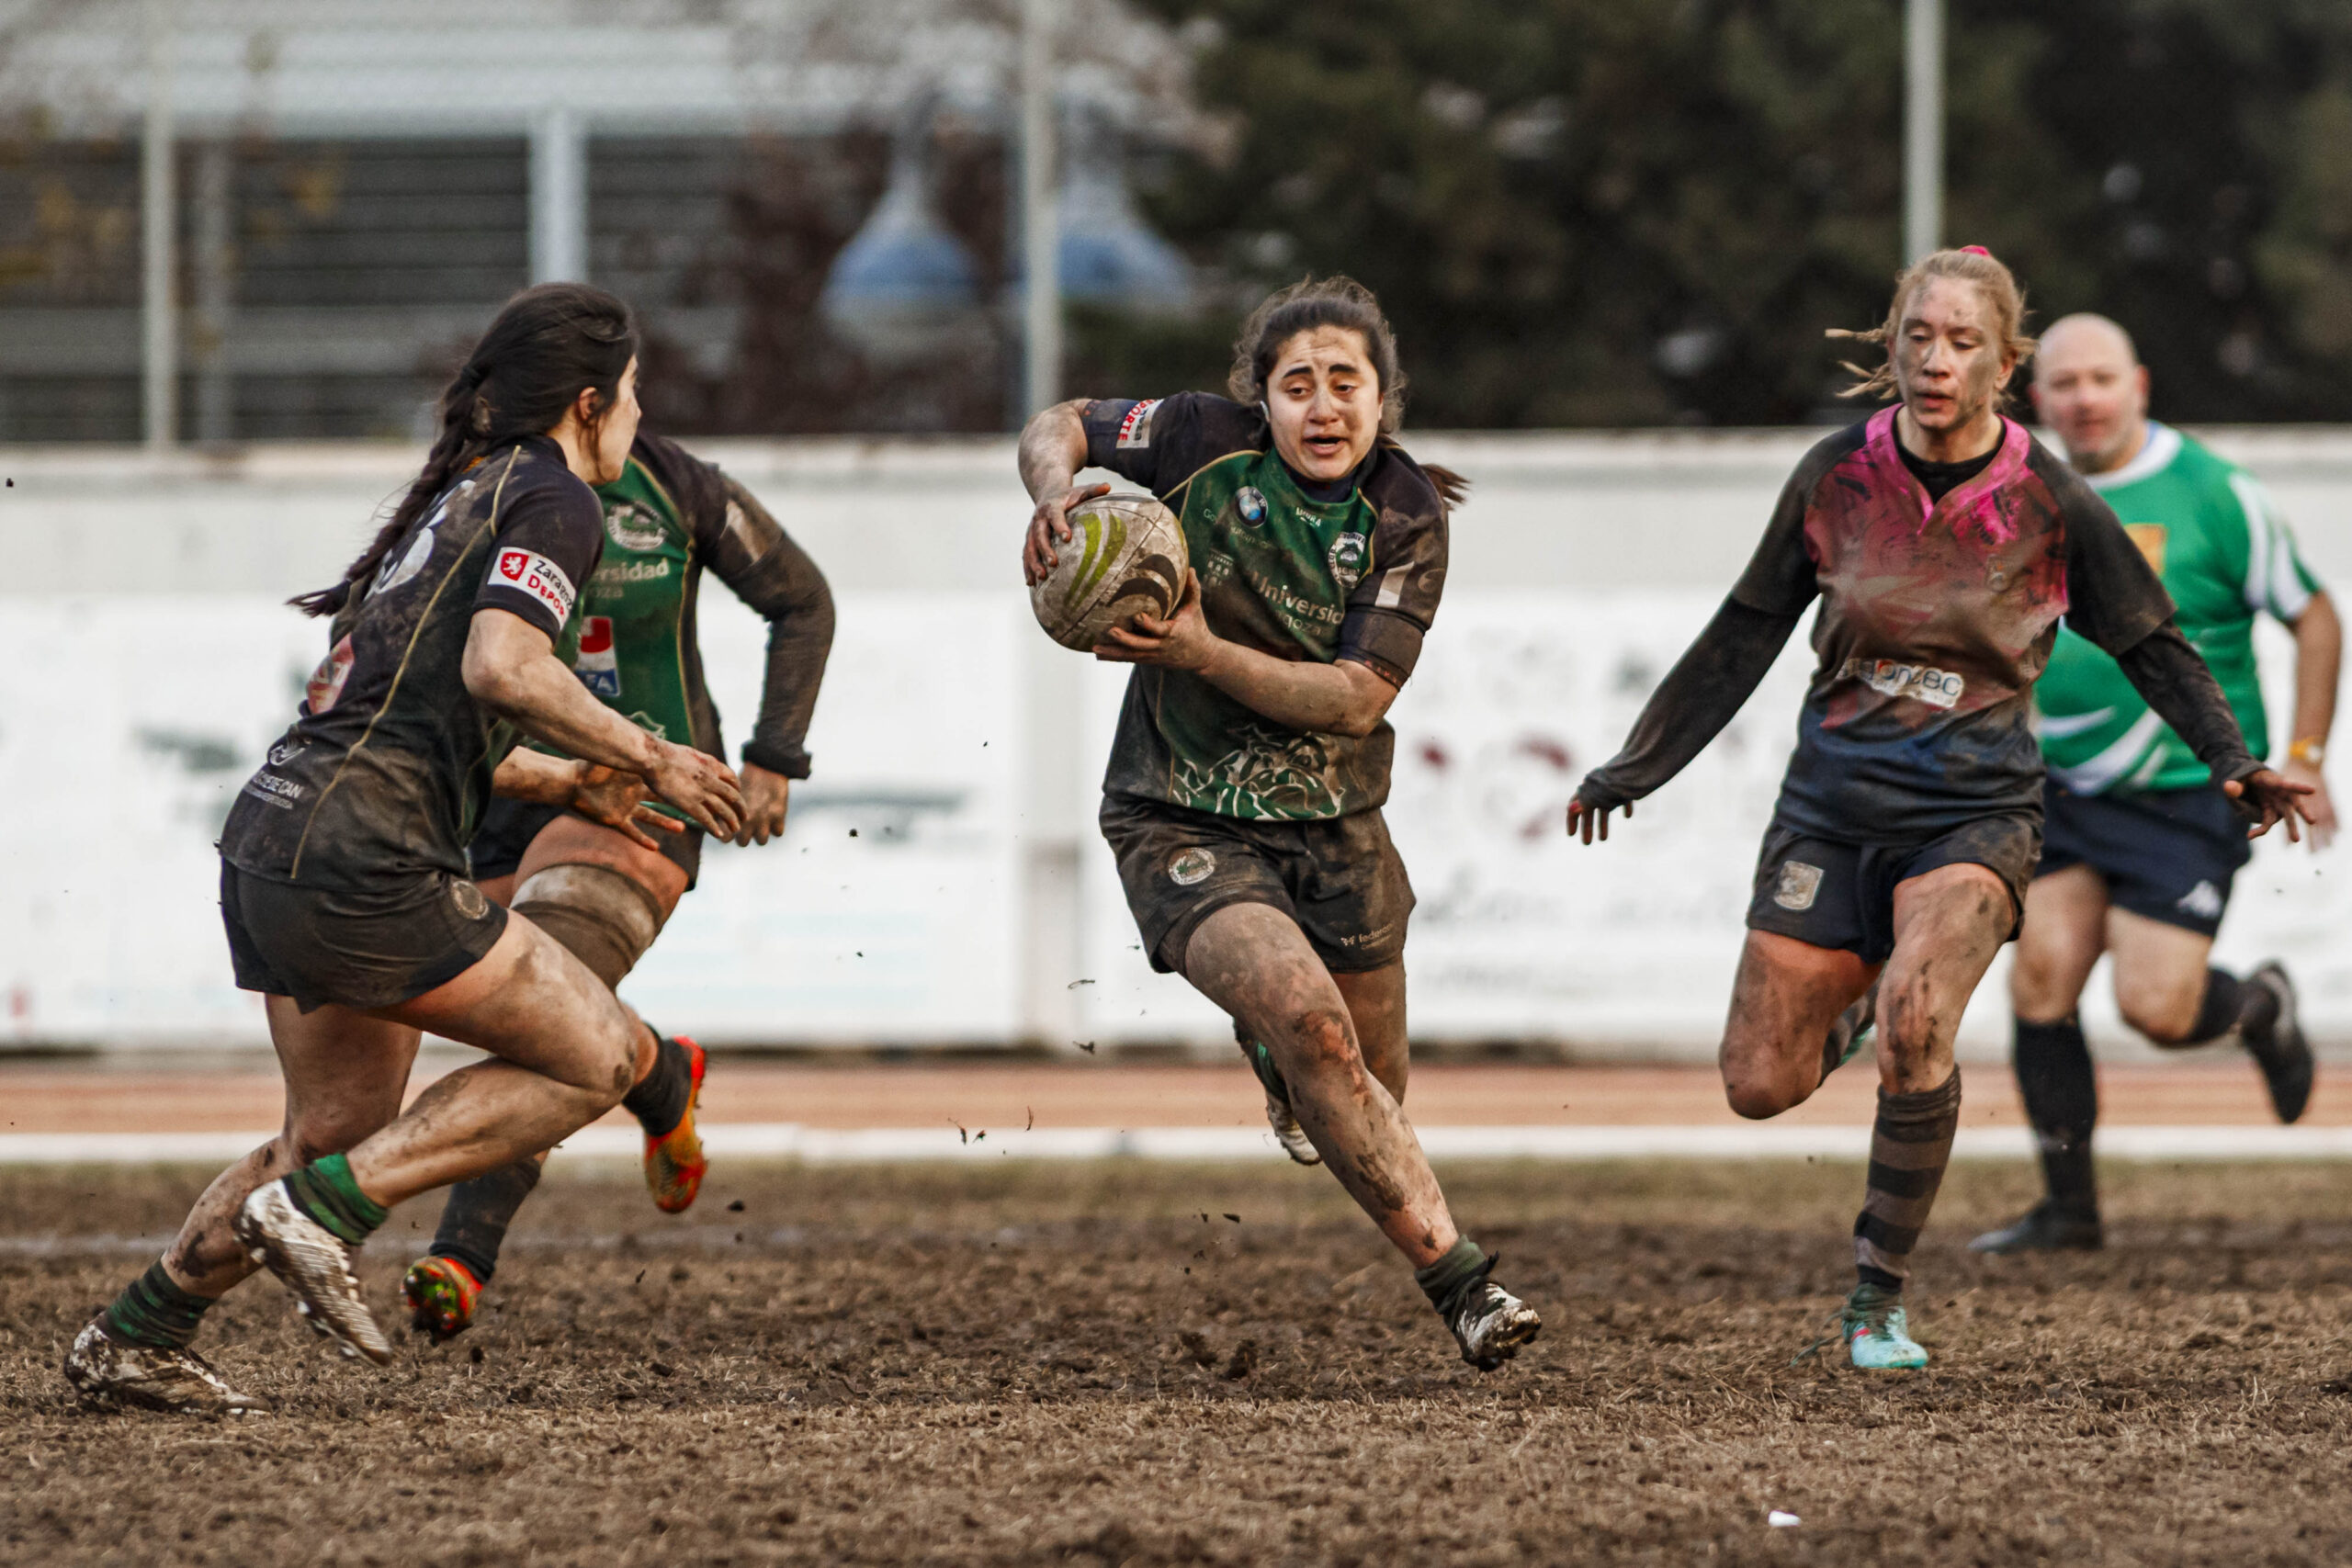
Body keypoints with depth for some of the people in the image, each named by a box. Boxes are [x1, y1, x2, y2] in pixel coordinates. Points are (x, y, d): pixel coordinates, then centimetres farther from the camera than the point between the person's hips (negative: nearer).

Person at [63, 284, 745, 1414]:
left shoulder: (462, 498, 23)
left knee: (342, 1130, 22)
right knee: (601, 1057, -2)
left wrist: (552, 779, 39)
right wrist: (645, 757, -12)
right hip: (359, 864, -10)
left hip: (269, 842, 10)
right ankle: (321, 1209, -7)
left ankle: (132, 1340, 25)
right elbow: (502, 669, -22)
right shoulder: (551, 502, -5)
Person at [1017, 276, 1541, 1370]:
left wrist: (1205, 655, -26)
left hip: (1334, 825, 3)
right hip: (1183, 822, -3)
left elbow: (1357, 699, -14)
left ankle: (1273, 1046, 52)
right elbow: (1055, 428, 5)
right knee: (1309, 1020, -27)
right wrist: (1056, 490, -19)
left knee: (1370, 1091, 12)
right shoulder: (1205, 441, -10)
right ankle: (1457, 1278, -24)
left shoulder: (1407, 519, -7)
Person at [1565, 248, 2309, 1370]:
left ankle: (1879, 1300, -13)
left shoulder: (2050, 504, -7)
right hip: (1834, 803, 3)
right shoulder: (1838, 476, -3)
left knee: (1915, 1023, -30)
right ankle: (1851, 1008, 37)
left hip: (1974, 813, -3)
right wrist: (1635, 766, 13)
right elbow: (1745, 635, 10)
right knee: (1760, 1087, -1)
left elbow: (2151, 645, 6)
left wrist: (2231, 761, -8)